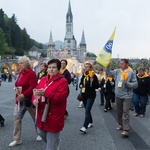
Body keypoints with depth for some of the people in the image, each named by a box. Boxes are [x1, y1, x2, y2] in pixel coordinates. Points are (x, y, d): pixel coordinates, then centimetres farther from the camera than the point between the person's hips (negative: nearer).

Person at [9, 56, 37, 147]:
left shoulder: (31, 73, -16)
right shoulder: (21, 73, 10)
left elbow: (33, 87, -24)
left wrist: (24, 95, -29)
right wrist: (17, 88, 3)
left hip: (29, 100, -8)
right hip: (19, 100, 8)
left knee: (36, 117, 10)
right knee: (17, 118, 5)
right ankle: (17, 139, 15)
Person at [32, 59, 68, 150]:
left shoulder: (62, 81, -13)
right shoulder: (43, 79, 8)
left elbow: (61, 97, -23)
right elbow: (37, 92, 11)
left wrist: (45, 93, -32)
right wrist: (35, 100, -12)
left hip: (54, 116, -7)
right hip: (42, 114, 7)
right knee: (41, 132, 23)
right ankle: (56, 141, 49)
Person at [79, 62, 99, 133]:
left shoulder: (93, 76, -9)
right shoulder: (83, 75, 9)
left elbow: (97, 86, -11)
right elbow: (81, 83, 22)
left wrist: (92, 81, -26)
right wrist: (80, 85, 0)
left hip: (91, 96, -7)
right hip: (84, 95, 7)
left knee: (87, 111, -14)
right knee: (87, 110, 17)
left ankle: (84, 127, -18)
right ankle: (90, 122, 34)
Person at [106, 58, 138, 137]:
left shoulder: (131, 72, -9)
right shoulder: (117, 71, 3)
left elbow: (135, 84, -9)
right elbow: (109, 72, 9)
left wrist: (127, 83, -22)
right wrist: (107, 66, -7)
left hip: (126, 96, -5)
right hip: (118, 95, 5)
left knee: (125, 112, -7)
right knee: (119, 111, 16)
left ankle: (126, 130, -5)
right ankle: (121, 125, 33)